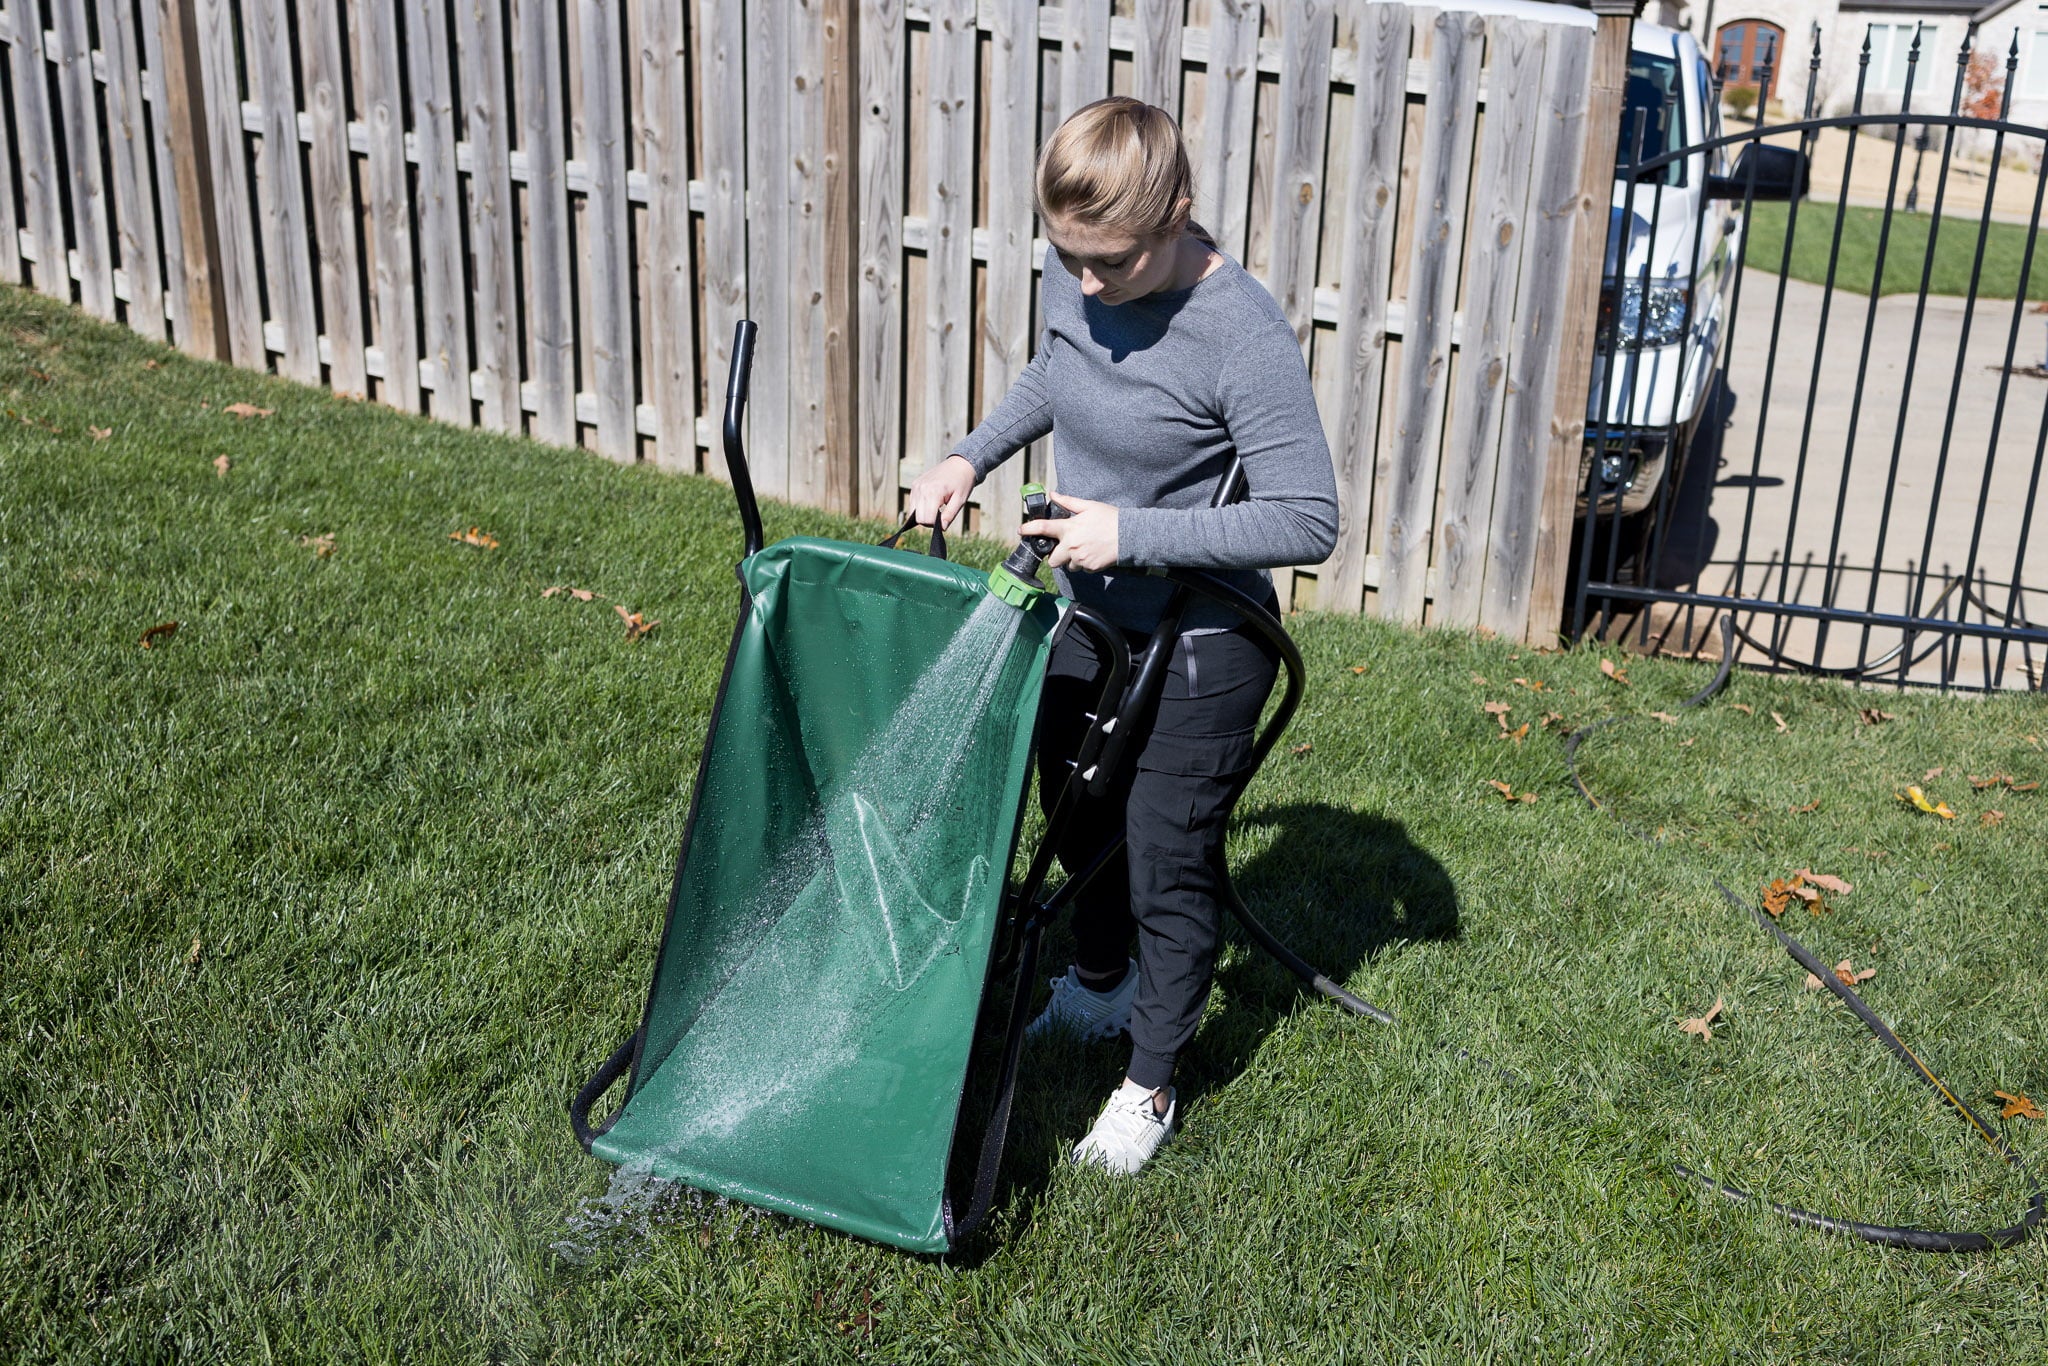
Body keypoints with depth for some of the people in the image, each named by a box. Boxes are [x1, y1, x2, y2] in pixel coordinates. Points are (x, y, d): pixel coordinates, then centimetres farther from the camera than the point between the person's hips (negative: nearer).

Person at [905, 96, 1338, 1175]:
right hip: (1079, 614, 7)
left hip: (1196, 648, -7)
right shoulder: (1076, 272, -8)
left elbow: (1306, 522, -28)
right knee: (1084, 826, 25)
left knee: (1167, 868, 8)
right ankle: (1098, 991, 53)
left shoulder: (1244, 337, -29)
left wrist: (1132, 533, -30)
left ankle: (1150, 1085, 30)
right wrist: (972, 456, -1)